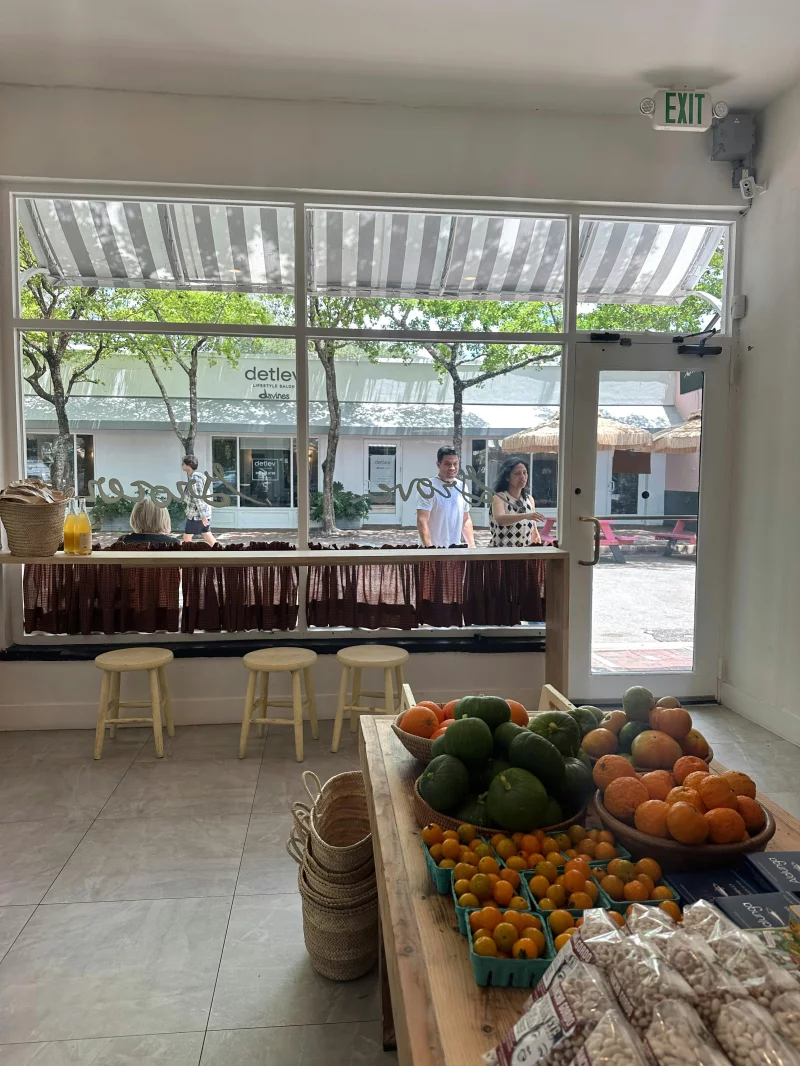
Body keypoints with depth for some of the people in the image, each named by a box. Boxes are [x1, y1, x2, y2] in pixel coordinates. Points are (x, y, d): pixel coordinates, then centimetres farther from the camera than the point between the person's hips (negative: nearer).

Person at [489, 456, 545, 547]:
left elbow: (533, 529, 16)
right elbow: (499, 519, -29)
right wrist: (525, 516, -42)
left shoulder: (529, 499, 9)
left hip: (524, 551, 5)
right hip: (501, 551, -5)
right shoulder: (499, 497, -9)